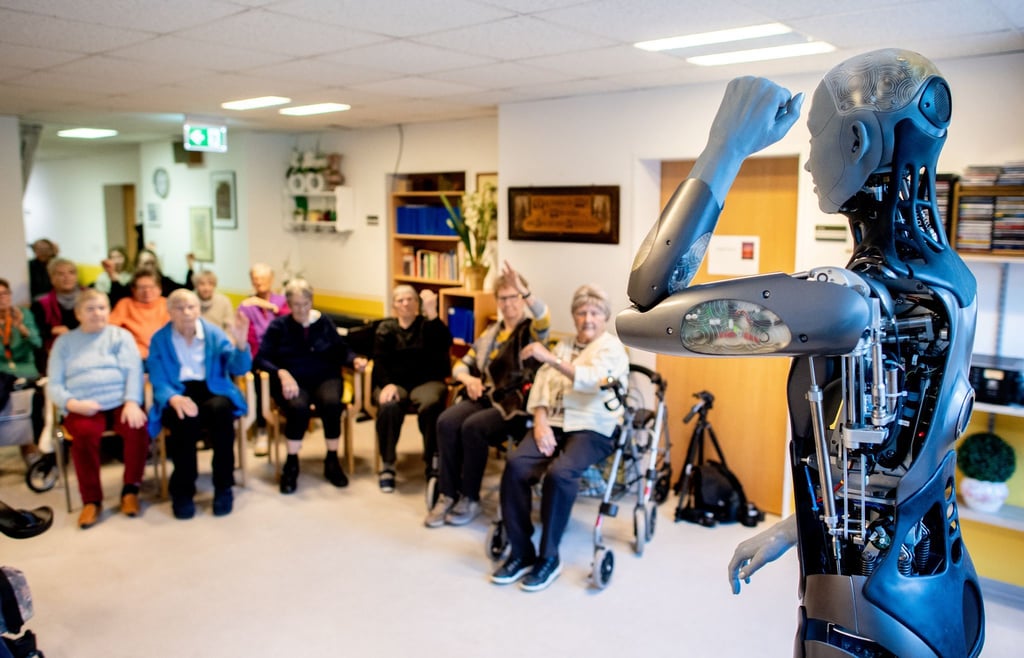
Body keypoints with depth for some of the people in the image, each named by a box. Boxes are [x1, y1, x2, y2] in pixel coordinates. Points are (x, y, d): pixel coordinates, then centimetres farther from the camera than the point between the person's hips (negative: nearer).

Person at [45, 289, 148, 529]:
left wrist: (132, 402, -17)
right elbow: (53, 385, 7)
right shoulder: (64, 342, 15)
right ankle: (91, 500, -18)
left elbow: (133, 371, 1)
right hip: (83, 408, 0)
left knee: (137, 427, -31)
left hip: (120, 403, 0)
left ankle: (130, 490, -12)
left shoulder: (121, 335, 15)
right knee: (85, 433, -33)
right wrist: (72, 404, -14)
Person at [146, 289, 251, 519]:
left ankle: (223, 487, -21)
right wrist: (174, 398, -26)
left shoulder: (214, 333, 6)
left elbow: (239, 369, -4)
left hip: (212, 390, 1)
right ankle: (182, 491, -18)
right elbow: (158, 381, -3)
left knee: (220, 410, -34)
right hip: (177, 394, -1)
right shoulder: (159, 339, 6)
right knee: (185, 418, -35)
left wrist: (241, 343, -25)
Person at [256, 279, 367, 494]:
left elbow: (341, 351, 14)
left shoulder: (324, 322, 12)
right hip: (292, 380, -1)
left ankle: (332, 461, -14)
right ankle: (291, 465, -16)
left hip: (325, 378, 2)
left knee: (331, 403, -33)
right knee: (299, 408, -35)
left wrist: (355, 360, -9)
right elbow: (262, 358, -1)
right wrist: (282, 373, -19)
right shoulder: (278, 326, 7)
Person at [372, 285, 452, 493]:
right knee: (388, 406, -34)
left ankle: (434, 464, -24)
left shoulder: (428, 325, 12)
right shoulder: (385, 328, 15)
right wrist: (388, 384, -19)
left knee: (431, 404, -35)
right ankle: (387, 465, -19)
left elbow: (445, 344, -10)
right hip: (394, 381, 1)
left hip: (426, 381, 0)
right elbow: (380, 361, 1)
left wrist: (432, 314, -21)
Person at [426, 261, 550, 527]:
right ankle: (447, 495, -15)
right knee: (446, 421, -23)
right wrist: (469, 379, -2)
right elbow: (462, 365, 21)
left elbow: (545, 319, -24)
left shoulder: (532, 331, 2)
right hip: (484, 397, 6)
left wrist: (524, 290, -40)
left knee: (473, 427, -31)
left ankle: (470, 498, -13)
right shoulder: (491, 332, 21)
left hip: (515, 404, -5)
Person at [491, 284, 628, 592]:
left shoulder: (612, 348, 1)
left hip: (592, 429, -5)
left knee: (559, 473, -33)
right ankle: (520, 552, -12)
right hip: (554, 423, 5)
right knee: (516, 464, -24)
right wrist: (541, 422, -9)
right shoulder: (564, 345, 20)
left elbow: (592, 380, -20)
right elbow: (542, 384, 8)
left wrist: (551, 359, -29)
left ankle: (549, 557, -14)